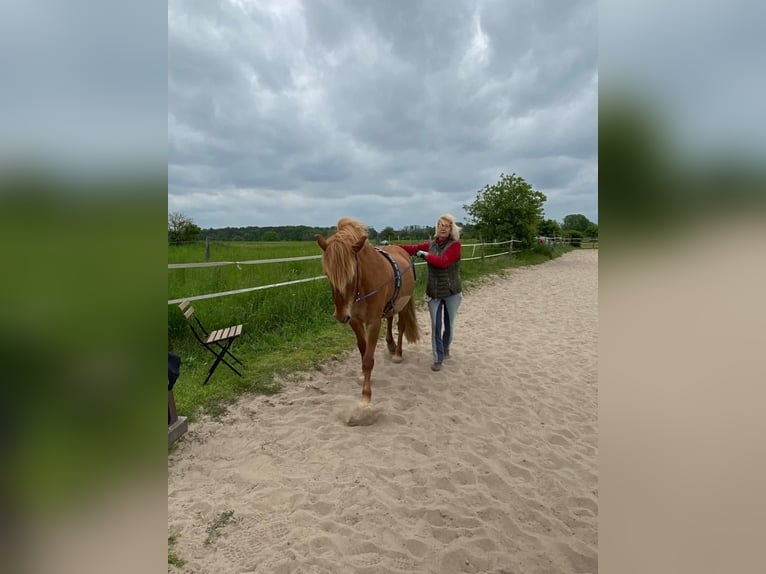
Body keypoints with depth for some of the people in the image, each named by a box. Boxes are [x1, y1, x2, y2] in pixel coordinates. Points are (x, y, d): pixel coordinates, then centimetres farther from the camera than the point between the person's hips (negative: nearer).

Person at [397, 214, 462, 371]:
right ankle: (438, 359, 13)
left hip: (452, 293, -2)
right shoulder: (431, 245, 3)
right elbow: (413, 249, -3)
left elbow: (443, 262, -26)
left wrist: (425, 255, -21)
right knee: (436, 325, 2)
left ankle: (445, 348, 40)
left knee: (449, 324, 13)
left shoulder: (455, 245, -12)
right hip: (433, 292, 3)